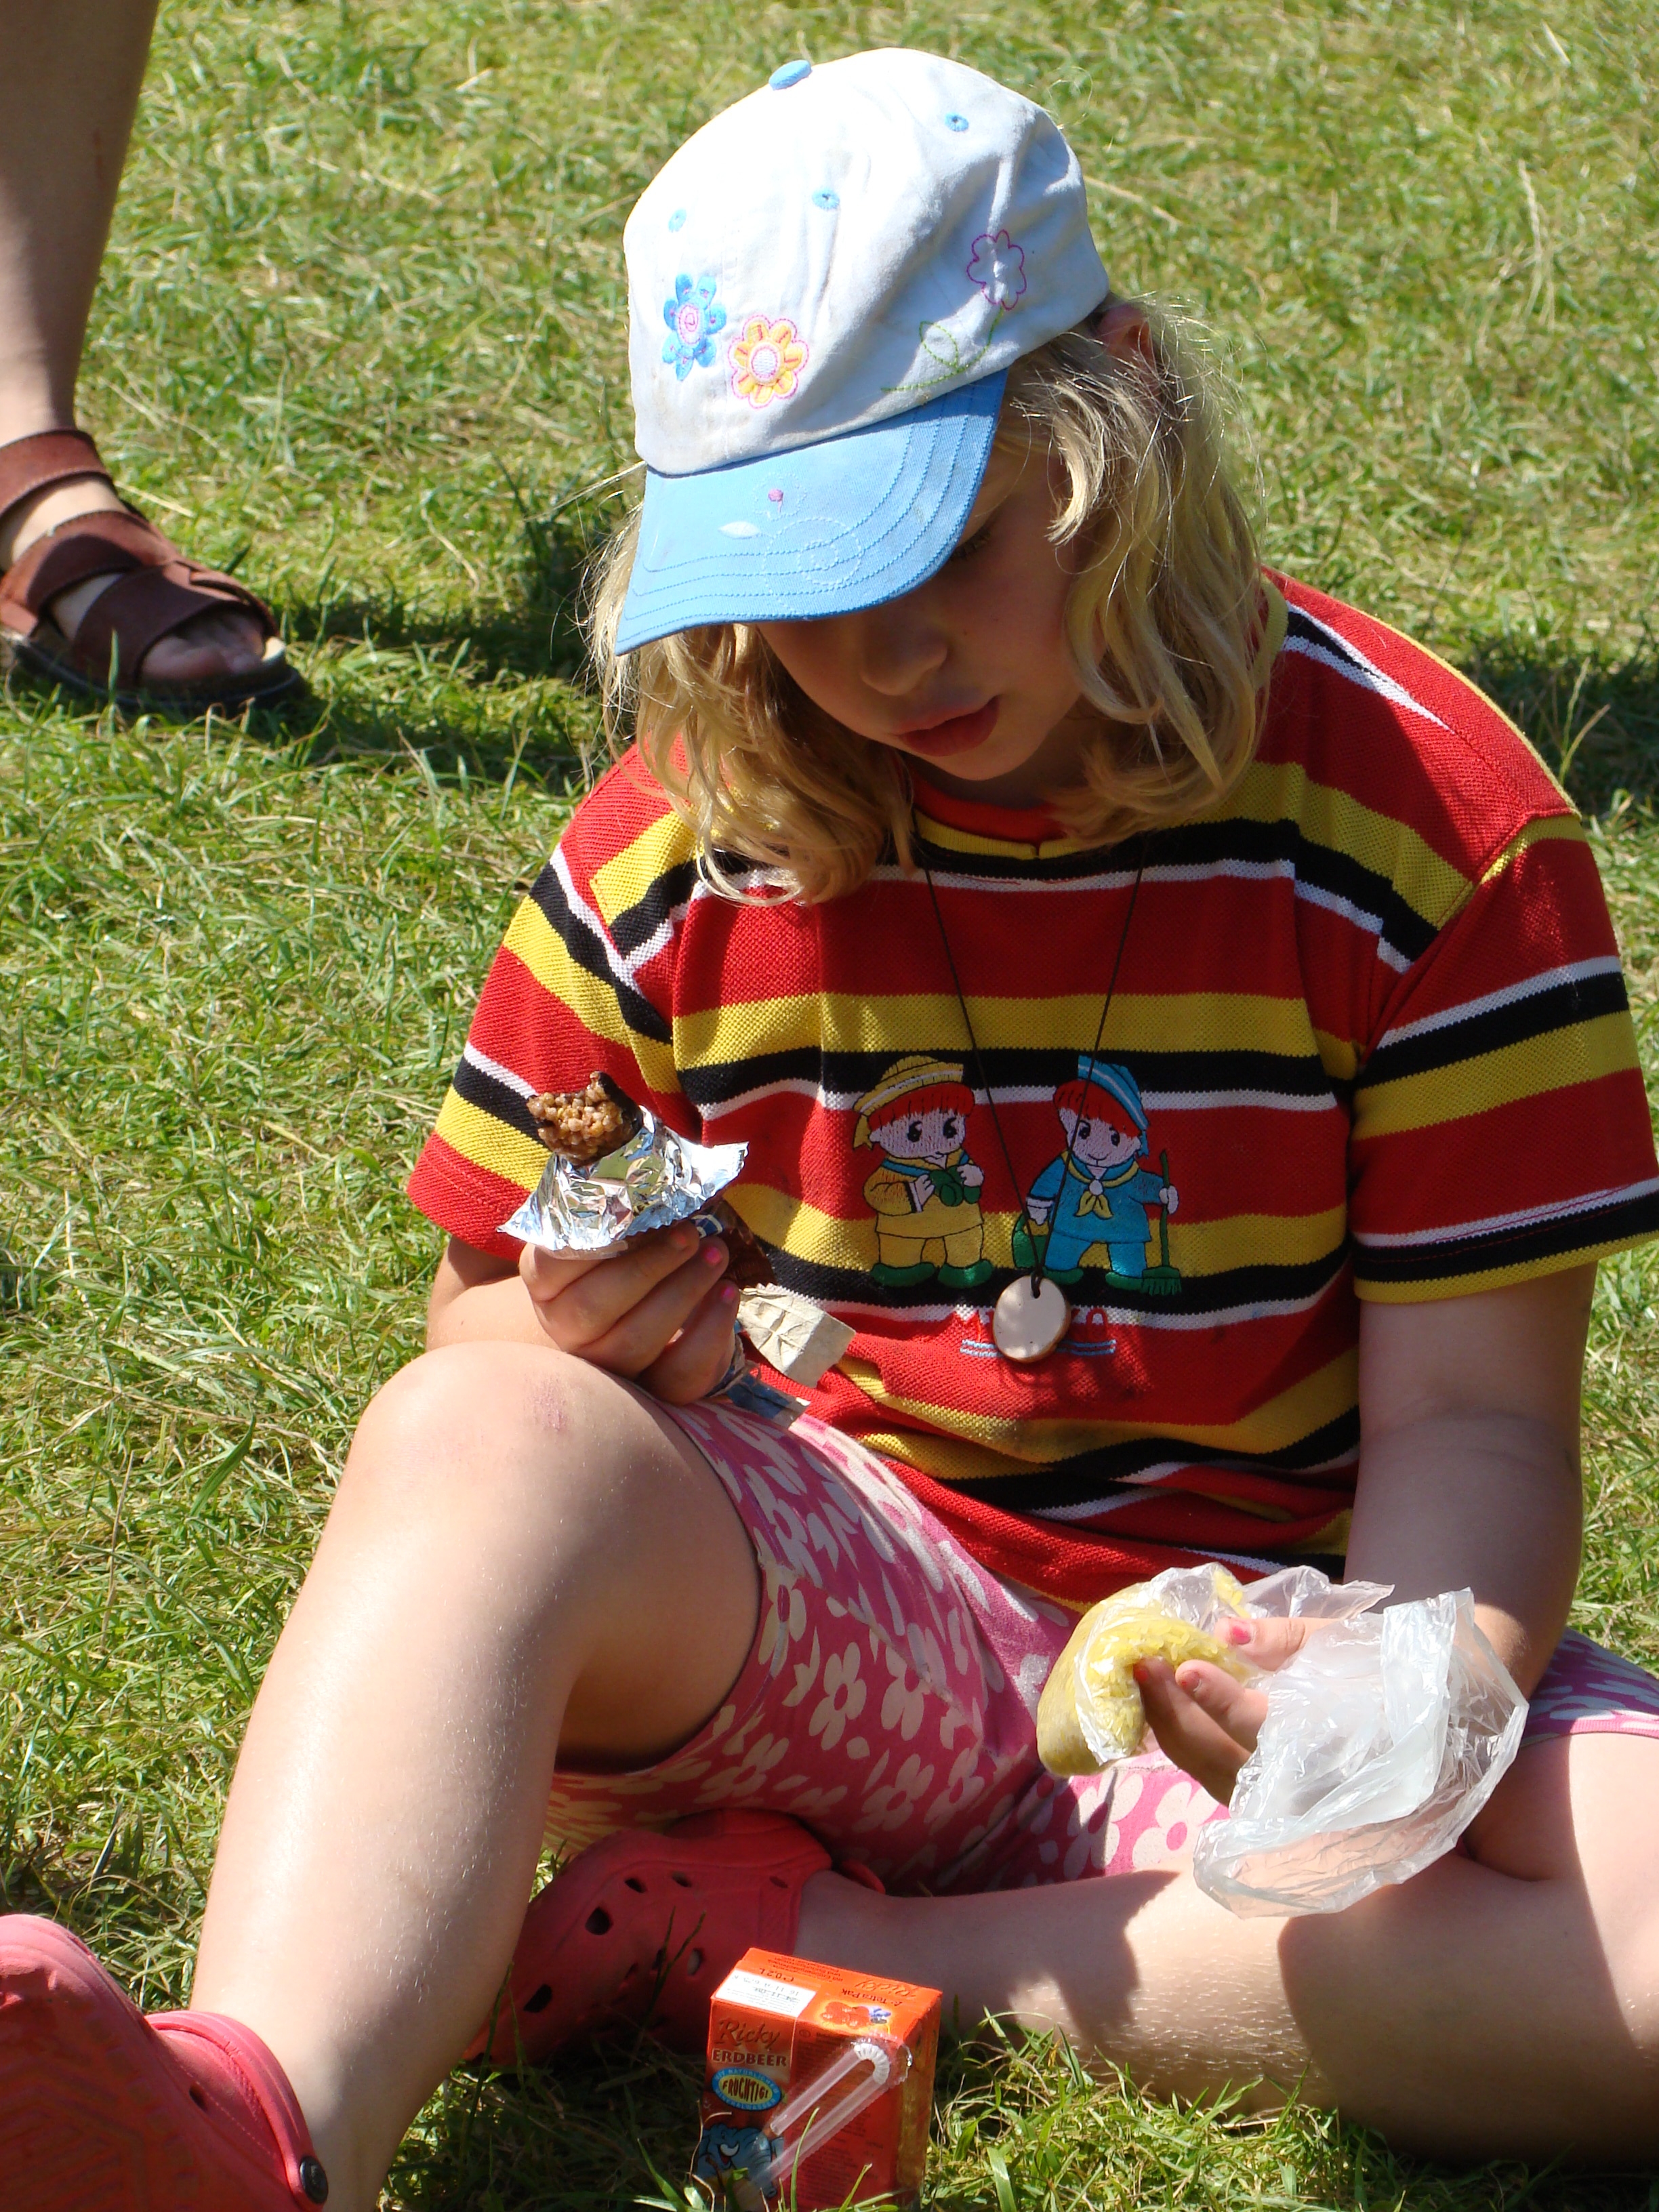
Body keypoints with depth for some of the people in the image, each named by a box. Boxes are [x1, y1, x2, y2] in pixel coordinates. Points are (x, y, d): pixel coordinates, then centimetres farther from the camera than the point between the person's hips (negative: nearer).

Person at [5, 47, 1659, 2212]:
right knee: (480, 1431, -30)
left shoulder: (1423, 816, -6)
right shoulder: (672, 854, 2)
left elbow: (1474, 1417, -8)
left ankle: (804, 1942, -24)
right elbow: (487, 1321, 9)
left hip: (1243, 1680, 0)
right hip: (842, 1618, 1)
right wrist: (584, 1349, -17)